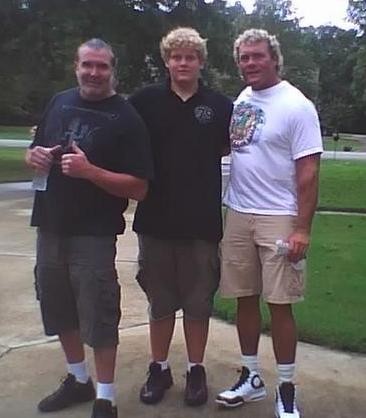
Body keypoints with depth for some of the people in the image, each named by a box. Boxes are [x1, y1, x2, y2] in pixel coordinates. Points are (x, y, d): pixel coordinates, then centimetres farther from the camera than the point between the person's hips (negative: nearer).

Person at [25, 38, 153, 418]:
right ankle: (78, 379, 37)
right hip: (50, 226, 6)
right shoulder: (59, 102, 9)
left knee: (98, 316, 2)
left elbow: (138, 188, -13)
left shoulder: (126, 118, -8)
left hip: (94, 233, -6)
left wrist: (89, 170, -25)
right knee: (59, 309, 17)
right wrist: (35, 157, -6)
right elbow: (33, 153, 18)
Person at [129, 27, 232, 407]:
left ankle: (196, 370, 27)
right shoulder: (145, 101, 0)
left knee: (198, 301, 10)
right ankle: (159, 369, 29)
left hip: (202, 219, 0)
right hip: (156, 218, 0)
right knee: (160, 300, 13)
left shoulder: (219, 105, 2)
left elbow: (227, 147, 17)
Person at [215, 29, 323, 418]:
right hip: (237, 214, 6)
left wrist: (302, 228, -16)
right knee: (245, 299, 12)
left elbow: (308, 173, -11)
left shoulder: (296, 106, -8)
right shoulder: (239, 101, 10)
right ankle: (251, 377, 28)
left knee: (279, 304, 1)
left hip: (278, 218, -5)